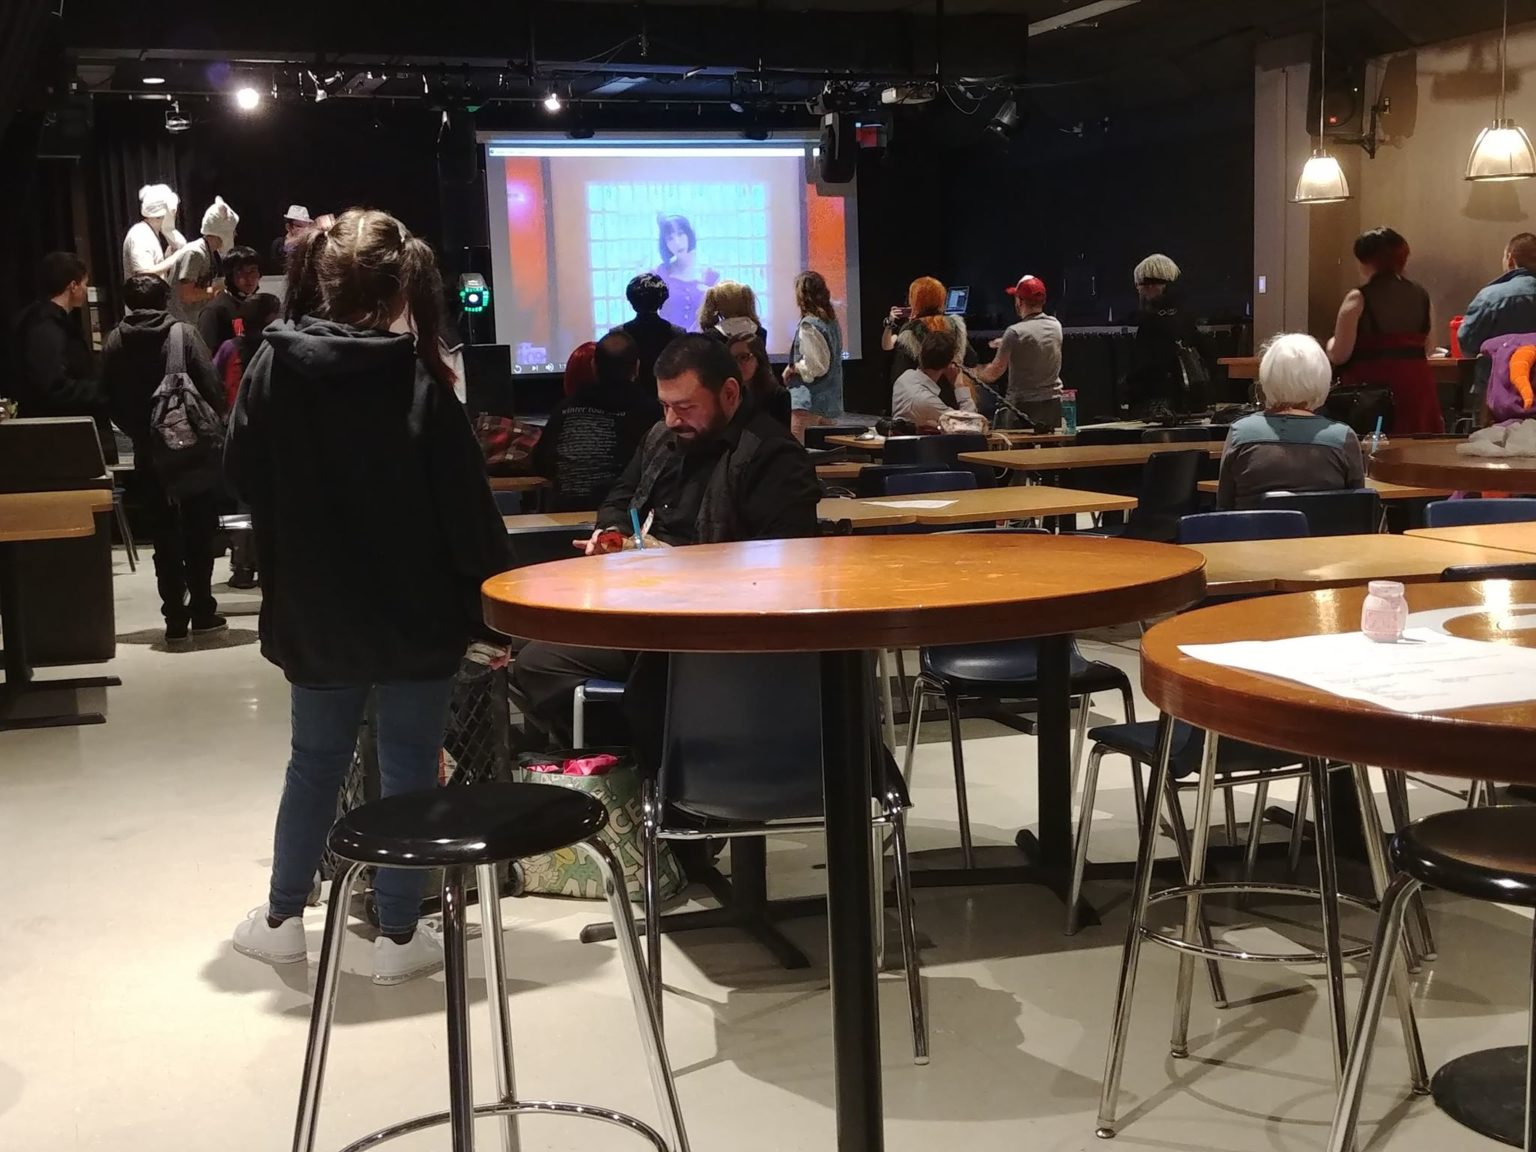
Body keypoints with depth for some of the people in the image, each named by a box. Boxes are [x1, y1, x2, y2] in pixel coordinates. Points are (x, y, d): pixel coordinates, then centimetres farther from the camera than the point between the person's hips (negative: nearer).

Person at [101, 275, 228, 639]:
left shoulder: (115, 342, -1)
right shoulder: (183, 334, -9)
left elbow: (111, 400, 2)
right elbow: (211, 387, -12)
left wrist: (137, 431, 15)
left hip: (148, 454, 2)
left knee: (165, 536, 9)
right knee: (199, 532, 11)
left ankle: (175, 619, 8)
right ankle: (202, 612, 15)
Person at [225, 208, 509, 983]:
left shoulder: (275, 364, -5)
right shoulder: (419, 378, -14)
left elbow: (241, 474, 4)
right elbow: (464, 501, -12)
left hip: (315, 609, 3)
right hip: (415, 610, -3)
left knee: (315, 760, 18)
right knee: (409, 767, 7)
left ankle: (283, 919, 28)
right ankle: (398, 935, 14)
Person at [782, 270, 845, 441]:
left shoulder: (808, 326, -15)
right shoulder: (832, 322, 10)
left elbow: (816, 366, -18)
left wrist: (792, 368, -4)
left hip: (808, 401, -9)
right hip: (832, 401, 9)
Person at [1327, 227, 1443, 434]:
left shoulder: (1358, 298, -9)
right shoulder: (1420, 295, 7)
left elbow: (1339, 355, -10)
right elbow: (1428, 347, 16)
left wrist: (1331, 344, 11)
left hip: (1371, 386, -5)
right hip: (1416, 384, 5)